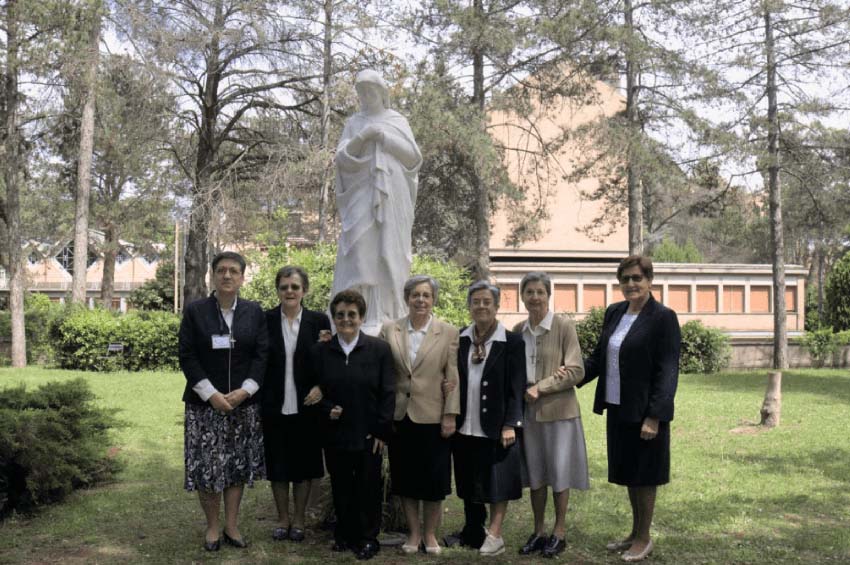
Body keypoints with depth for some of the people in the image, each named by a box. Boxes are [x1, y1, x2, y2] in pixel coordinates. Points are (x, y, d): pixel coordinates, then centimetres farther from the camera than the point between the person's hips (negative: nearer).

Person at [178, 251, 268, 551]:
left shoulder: (254, 311, 4)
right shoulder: (194, 310, -1)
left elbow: (262, 355, 1)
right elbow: (187, 357, -5)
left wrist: (244, 391, -11)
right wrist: (212, 394, -14)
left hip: (244, 403, 2)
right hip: (205, 403, -1)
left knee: (238, 464, 8)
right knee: (206, 465, 2)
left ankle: (231, 525, 21)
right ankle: (212, 527, 19)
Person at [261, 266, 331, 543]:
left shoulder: (318, 321, -1)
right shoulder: (265, 319, -2)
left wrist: (320, 387, -15)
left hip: (306, 406, 0)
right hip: (274, 406, 0)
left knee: (304, 464, 9)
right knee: (277, 464, 11)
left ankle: (299, 519, 26)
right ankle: (282, 518, 28)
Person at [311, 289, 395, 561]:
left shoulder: (379, 349, -3)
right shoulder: (320, 351, 3)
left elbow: (388, 393, -5)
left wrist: (381, 431, -9)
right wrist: (327, 409, -11)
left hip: (369, 434, -2)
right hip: (335, 434, 2)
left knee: (368, 488, 7)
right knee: (341, 488, 12)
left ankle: (368, 538, 22)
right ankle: (344, 534, 28)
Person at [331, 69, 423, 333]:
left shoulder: (397, 121, 14)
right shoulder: (354, 123, 15)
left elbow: (413, 156, 4)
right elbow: (342, 158, 4)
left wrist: (385, 138, -4)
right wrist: (362, 138, -10)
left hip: (392, 195, 0)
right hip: (361, 196, 0)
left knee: (390, 250, -4)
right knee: (360, 249, -10)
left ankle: (387, 313, -2)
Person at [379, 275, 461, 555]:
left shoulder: (448, 333, -2)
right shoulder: (389, 330, 2)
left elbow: (453, 378, -3)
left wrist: (451, 415, -8)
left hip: (433, 417, -2)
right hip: (400, 416, 2)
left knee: (434, 478, 6)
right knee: (405, 478, 9)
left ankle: (430, 534, 22)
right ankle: (414, 533, 23)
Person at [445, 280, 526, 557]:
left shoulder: (512, 342, -6)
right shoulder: (459, 339, 6)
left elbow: (516, 387, -9)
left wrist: (510, 424, -14)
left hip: (495, 427, -4)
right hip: (464, 427, 4)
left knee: (497, 482, 4)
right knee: (469, 483, 14)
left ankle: (494, 535, 16)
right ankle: (472, 532, 28)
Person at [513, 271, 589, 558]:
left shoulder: (564, 326, -8)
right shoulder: (518, 330, 6)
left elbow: (576, 371, -11)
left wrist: (541, 387, -16)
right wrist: (521, 389, -7)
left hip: (559, 411, -4)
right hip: (528, 411, 4)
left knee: (559, 473, 5)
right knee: (535, 474, 11)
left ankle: (558, 533, 18)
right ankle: (538, 532, 23)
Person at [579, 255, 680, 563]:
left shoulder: (663, 317, -12)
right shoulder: (614, 312, 7)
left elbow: (668, 371, -16)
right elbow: (599, 356, 12)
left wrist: (655, 416, -20)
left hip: (644, 411, -6)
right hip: (617, 408, 6)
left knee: (643, 476, 7)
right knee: (629, 474, 18)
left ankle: (644, 539, 23)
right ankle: (635, 533, 33)